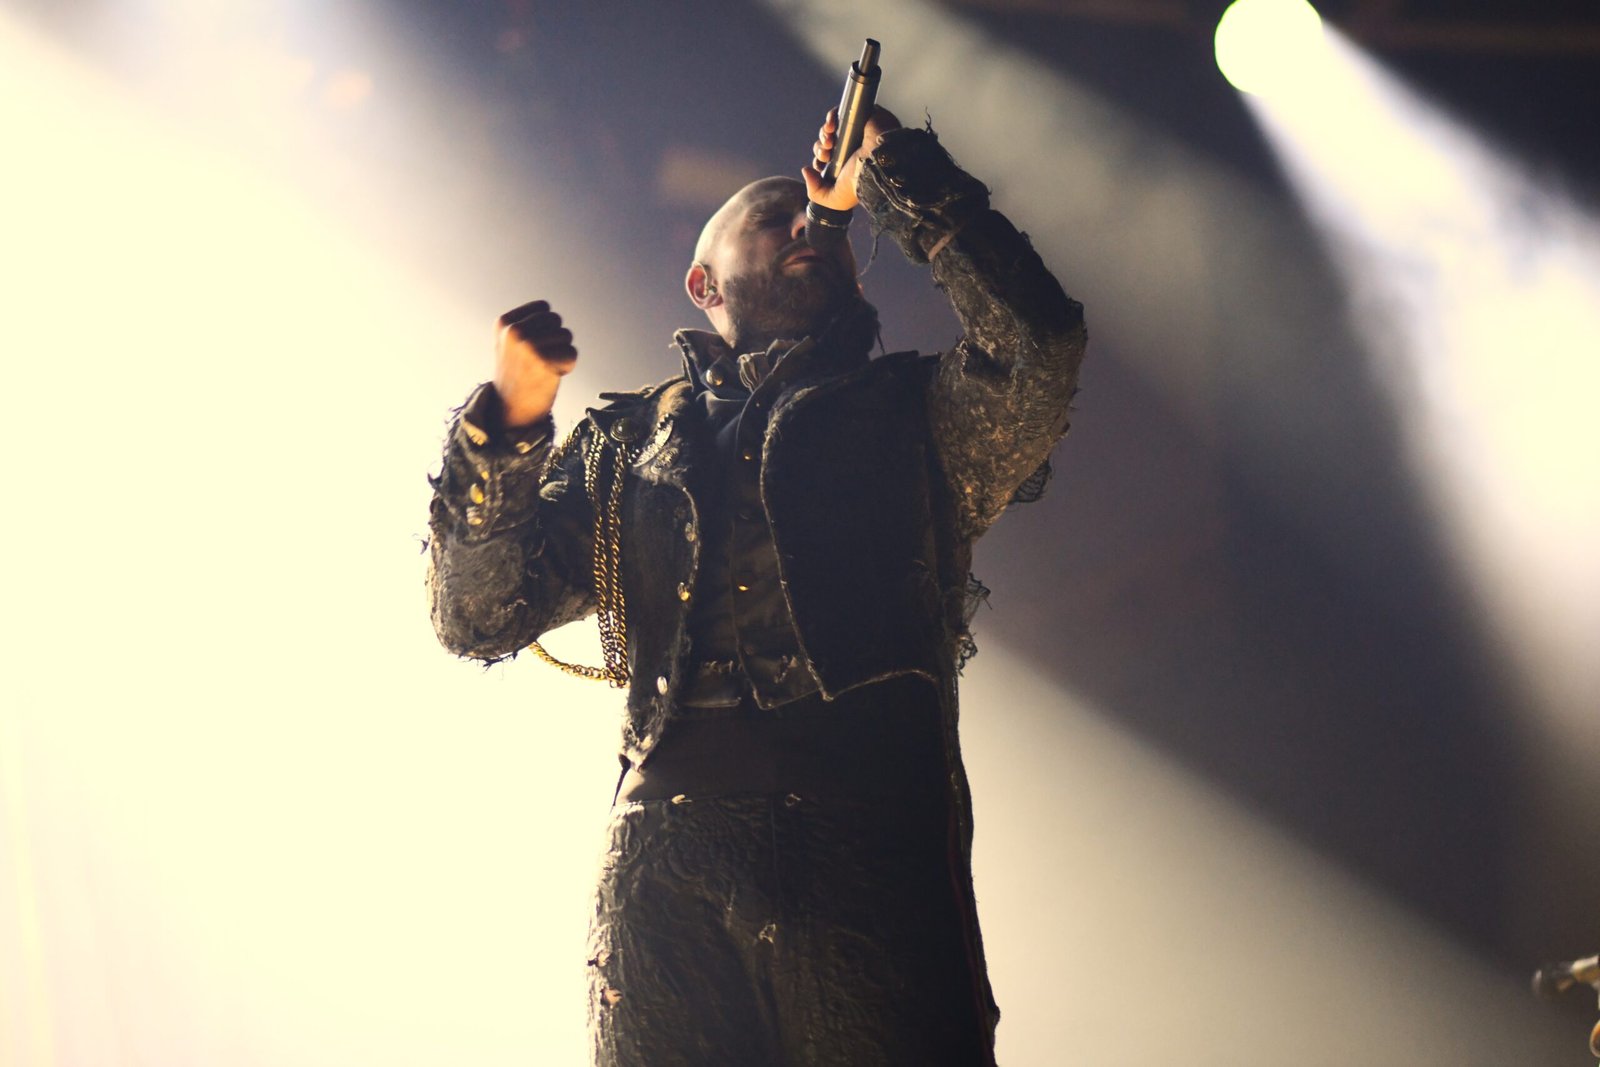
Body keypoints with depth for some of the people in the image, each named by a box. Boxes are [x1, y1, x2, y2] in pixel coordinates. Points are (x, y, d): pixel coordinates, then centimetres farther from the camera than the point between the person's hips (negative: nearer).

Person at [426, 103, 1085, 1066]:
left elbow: (1040, 345, 1)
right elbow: (474, 616, 17)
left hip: (869, 842, -1)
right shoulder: (626, 443, 26)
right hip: (664, 863, 1)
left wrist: (893, 174, 10)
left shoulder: (908, 416, 23)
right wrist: (507, 427, 4)